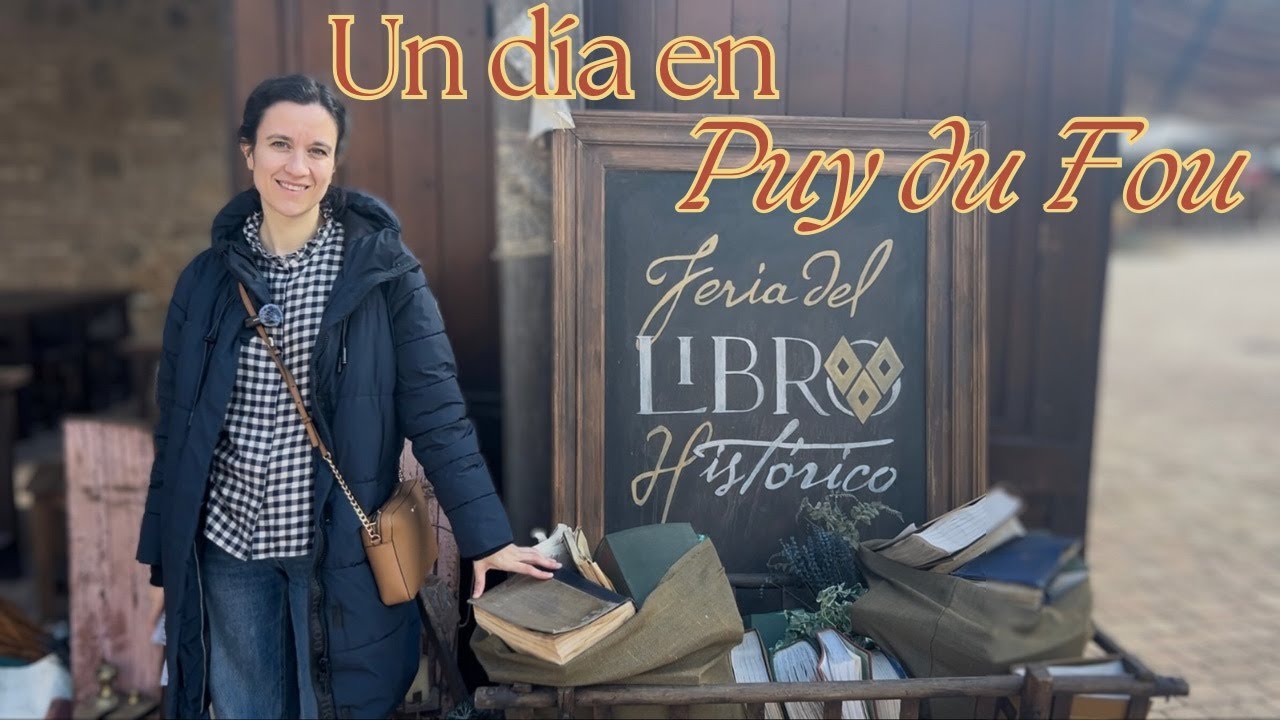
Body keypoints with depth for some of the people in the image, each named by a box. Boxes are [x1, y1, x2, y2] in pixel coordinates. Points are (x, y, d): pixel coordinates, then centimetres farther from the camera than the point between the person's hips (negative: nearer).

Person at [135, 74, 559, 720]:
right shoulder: (209, 277, 1)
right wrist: (165, 556, 9)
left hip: (343, 546, -3)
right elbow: (176, 426, 7)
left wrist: (485, 535, -16)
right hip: (227, 545, 3)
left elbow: (435, 409, -11)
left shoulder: (380, 267, -8)